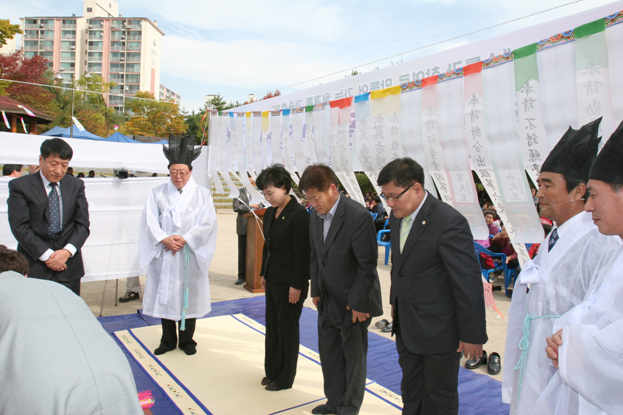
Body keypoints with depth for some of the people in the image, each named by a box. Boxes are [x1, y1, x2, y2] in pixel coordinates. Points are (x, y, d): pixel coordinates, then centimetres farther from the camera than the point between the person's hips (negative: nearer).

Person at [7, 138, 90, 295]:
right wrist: (46, 255, -14)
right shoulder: (19, 185, 1)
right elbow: (20, 227, -7)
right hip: (34, 267, -2)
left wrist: (67, 251, -11)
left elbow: (83, 223, 4)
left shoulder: (76, 185, 10)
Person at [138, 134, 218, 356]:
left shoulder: (202, 194, 2)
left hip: (190, 255, -1)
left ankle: (187, 340, 24)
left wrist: (183, 239, -15)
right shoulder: (157, 193, 5)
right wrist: (165, 239, -15)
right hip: (163, 255, 1)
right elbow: (149, 220, -2)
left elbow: (206, 223, -7)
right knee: (165, 296, 9)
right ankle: (168, 340, 26)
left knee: (189, 296, 7)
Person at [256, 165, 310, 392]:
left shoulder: (299, 215, -18)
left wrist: (296, 285, -17)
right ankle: (272, 371, 33)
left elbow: (303, 254, -18)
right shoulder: (270, 213, 6)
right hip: (272, 280, 8)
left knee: (287, 329, 7)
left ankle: (285, 378, 23)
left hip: (290, 283, -8)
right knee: (272, 326, 17)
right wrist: (264, 273, 14)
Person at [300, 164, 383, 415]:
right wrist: (316, 290, 9)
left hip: (352, 302, -7)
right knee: (329, 351, 18)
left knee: (353, 355, 11)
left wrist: (358, 303, -17)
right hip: (327, 300, 7)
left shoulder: (358, 217, -23)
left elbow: (367, 265, -19)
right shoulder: (315, 216, 1)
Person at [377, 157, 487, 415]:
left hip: (438, 330, -7)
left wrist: (472, 335, -16)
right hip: (406, 325, 7)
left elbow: (469, 283, -21)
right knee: (410, 391, 23)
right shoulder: (397, 216, 0)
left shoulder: (449, 222, -24)